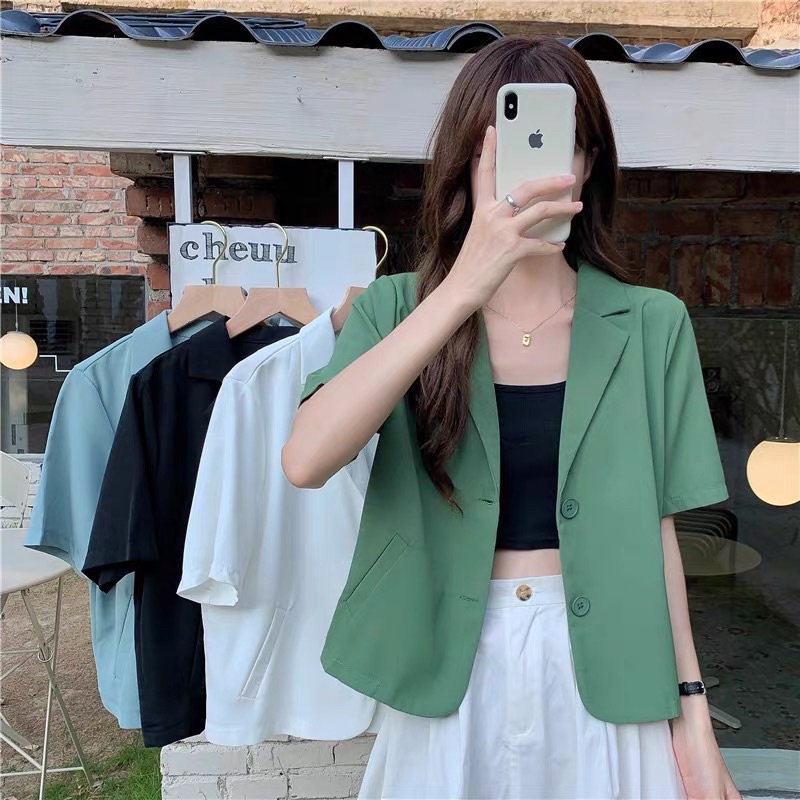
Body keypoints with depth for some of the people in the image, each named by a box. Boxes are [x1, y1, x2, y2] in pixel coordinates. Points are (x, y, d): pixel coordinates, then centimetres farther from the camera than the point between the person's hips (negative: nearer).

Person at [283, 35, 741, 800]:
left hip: (605, 669, 1)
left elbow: (653, 526, 1)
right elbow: (305, 461, -24)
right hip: (448, 669, 0)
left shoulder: (650, 325, -4)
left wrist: (690, 709, 3)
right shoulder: (395, 308, -7)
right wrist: (463, 287, -30)